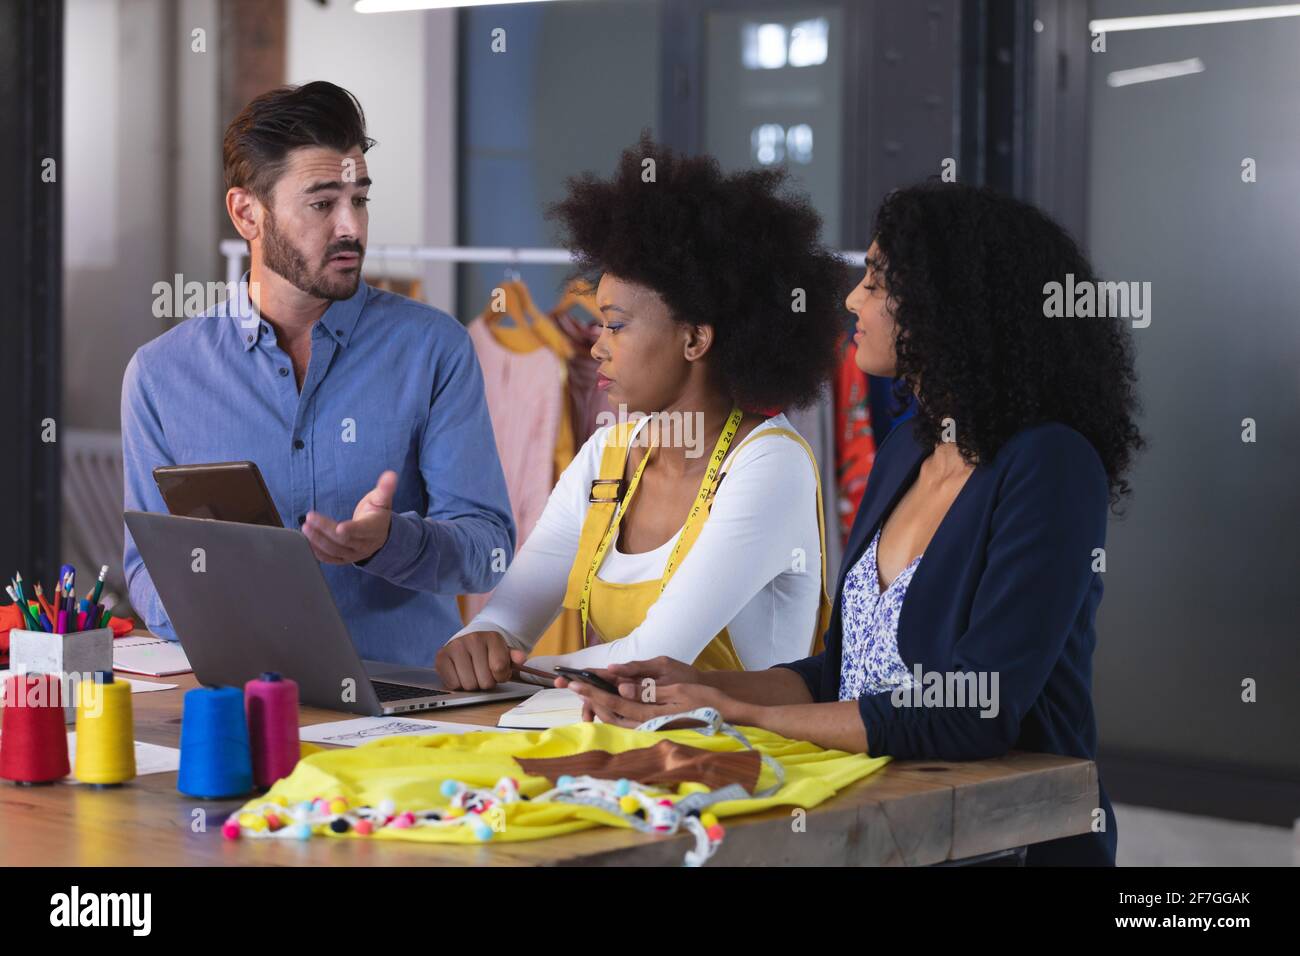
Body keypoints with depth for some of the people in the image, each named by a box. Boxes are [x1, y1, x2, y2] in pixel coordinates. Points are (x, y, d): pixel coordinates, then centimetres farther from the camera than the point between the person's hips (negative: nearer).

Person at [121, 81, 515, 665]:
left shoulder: (434, 348, 4)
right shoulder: (162, 373, 9)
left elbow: (487, 550, -1)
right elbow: (149, 564, 10)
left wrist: (386, 542, -23)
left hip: (409, 689, -2)